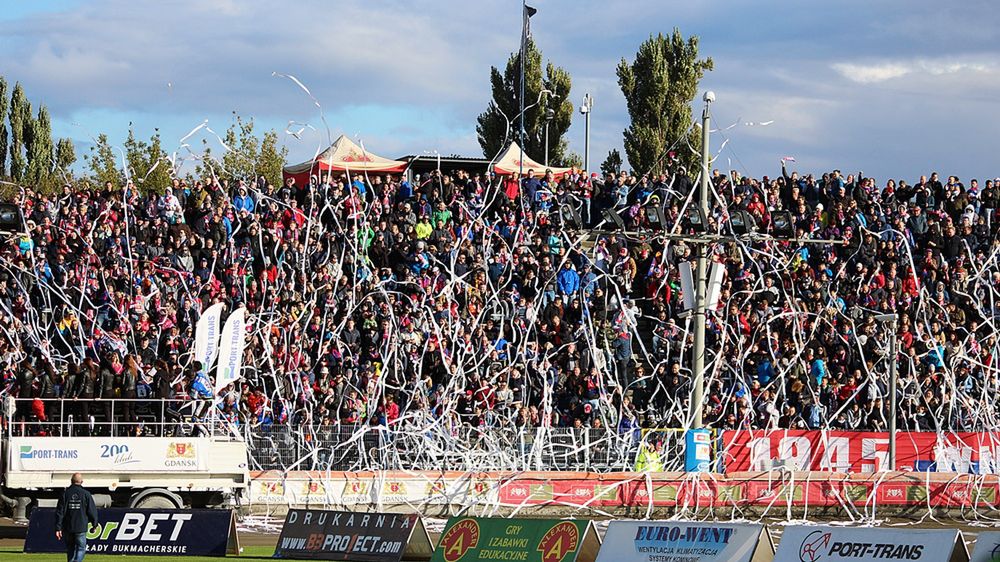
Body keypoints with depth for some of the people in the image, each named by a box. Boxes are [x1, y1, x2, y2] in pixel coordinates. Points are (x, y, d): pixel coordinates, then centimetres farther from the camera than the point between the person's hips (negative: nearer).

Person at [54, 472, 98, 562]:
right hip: (81, 528, -2)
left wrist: (58, 528, 1)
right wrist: (94, 524, 15)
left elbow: (59, 512, -1)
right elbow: (92, 511, 0)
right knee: (81, 548, 2)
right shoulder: (86, 494, -3)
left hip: (67, 528, 2)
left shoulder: (65, 494, 1)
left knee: (70, 549, 15)